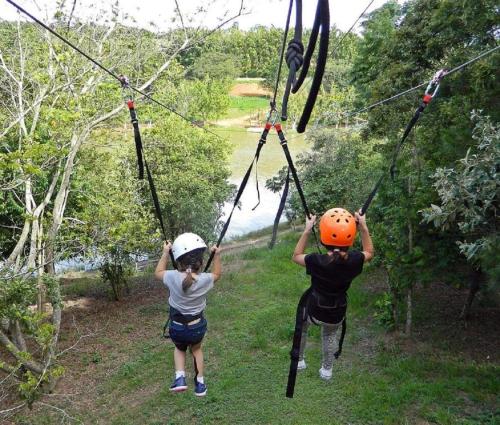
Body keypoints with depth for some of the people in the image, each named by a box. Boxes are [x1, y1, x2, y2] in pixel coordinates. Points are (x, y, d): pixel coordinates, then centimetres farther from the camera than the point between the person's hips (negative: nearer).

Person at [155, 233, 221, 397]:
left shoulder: (173, 277, -20)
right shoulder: (205, 280, -18)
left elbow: (158, 272, 4)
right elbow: (217, 274, 7)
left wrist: (165, 253, 7)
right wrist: (217, 255, 11)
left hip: (177, 328, 0)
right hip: (197, 326, 0)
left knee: (179, 348, 31)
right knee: (196, 349, 31)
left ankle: (180, 378, 11)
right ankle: (200, 383, 34)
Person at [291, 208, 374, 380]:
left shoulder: (317, 261, -30)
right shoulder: (354, 260, -23)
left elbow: (296, 256, -8)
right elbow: (369, 253, 2)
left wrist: (307, 231, -10)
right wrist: (364, 227, -2)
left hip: (314, 311, -2)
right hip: (337, 314, 2)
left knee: (302, 326, 32)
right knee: (329, 335, 33)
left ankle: (299, 361, 46)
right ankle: (327, 370, 48)